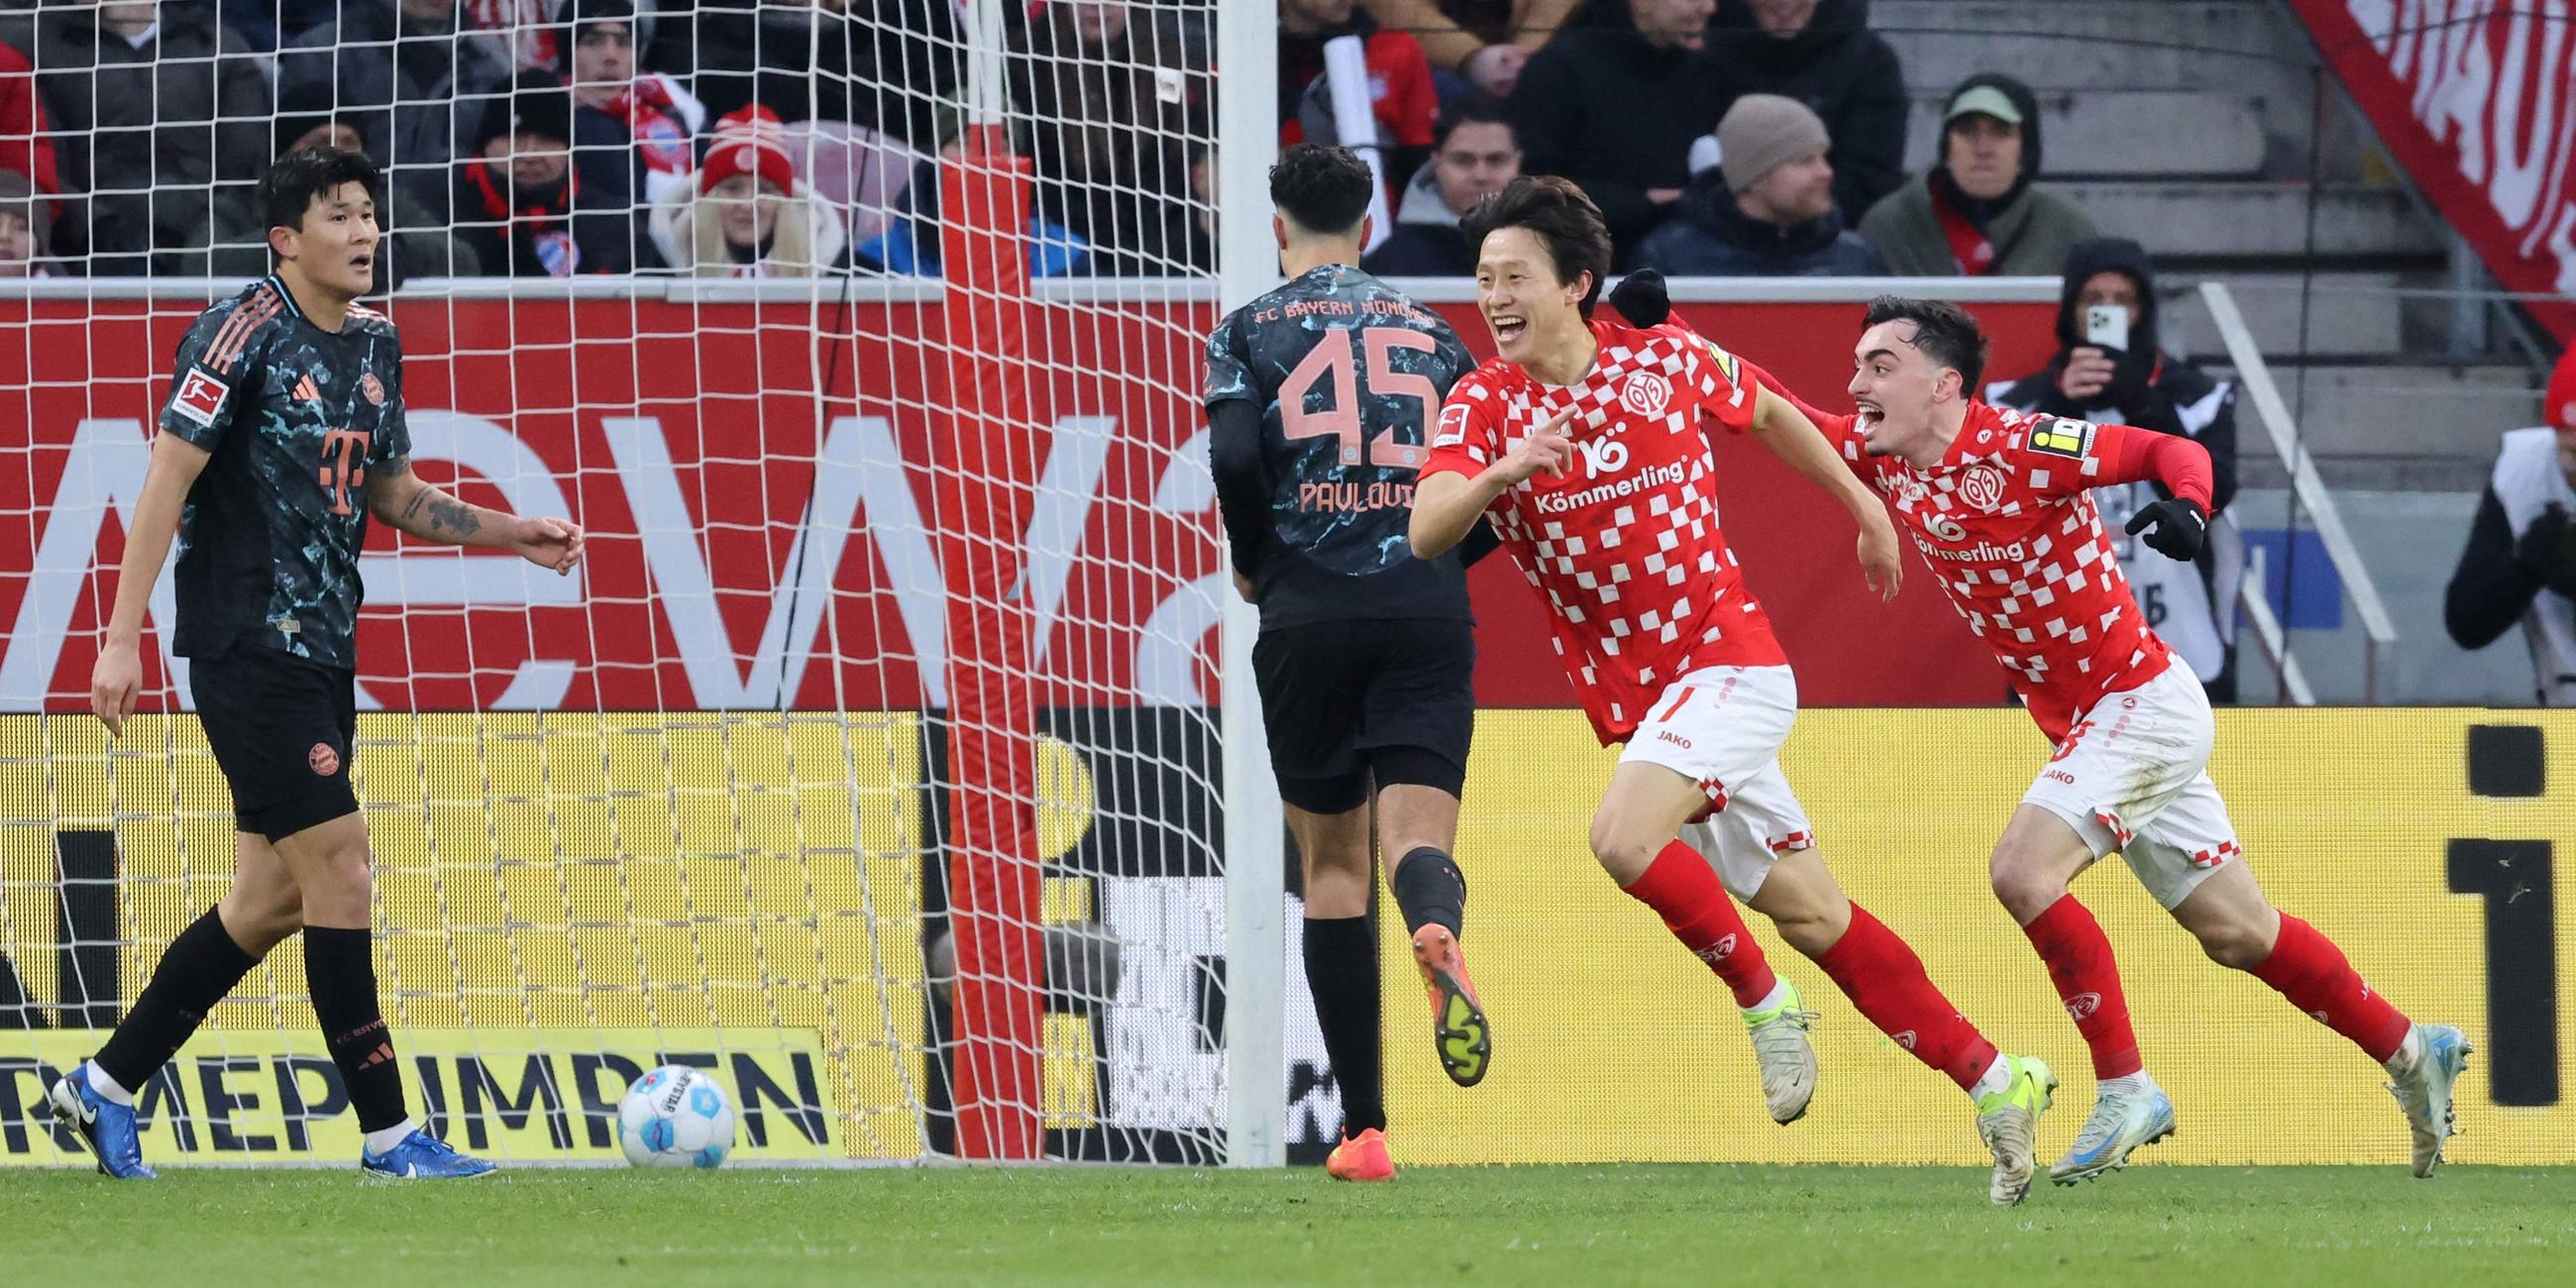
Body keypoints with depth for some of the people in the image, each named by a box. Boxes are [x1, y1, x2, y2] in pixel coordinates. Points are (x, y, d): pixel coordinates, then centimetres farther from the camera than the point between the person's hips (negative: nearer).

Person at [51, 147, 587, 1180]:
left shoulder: (374, 346, 13)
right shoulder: (245, 332, -12)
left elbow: (394, 497, 23)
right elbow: (168, 480, -14)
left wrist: (513, 535, 10)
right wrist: (122, 638, -18)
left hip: (322, 651, 9)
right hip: (247, 645, -9)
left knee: (273, 899, 10)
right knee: (339, 869, -10)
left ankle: (106, 1084, 21)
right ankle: (389, 1134, -6)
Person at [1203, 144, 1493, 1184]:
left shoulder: (1252, 330, 6)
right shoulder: (1429, 331, 15)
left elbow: (1235, 455, -11)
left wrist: (1252, 566, 6)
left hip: (1310, 619, -1)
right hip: (1429, 614, 1)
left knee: (1332, 859, 9)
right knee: (1419, 834, -8)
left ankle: (1363, 1127, 6)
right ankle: (1438, 935, -47)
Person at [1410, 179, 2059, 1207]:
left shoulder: (1667, 360, -5)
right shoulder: (1482, 405, -4)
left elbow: (1770, 416, 16)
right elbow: (1425, 533, -19)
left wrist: (1864, 507, 25)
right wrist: (1499, 476, -38)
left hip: (1728, 663, -4)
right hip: (1629, 696, 4)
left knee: (1623, 837, -27)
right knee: (1813, 917, 7)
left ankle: (1763, 1002, -6)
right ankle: (1994, 1085, 15)